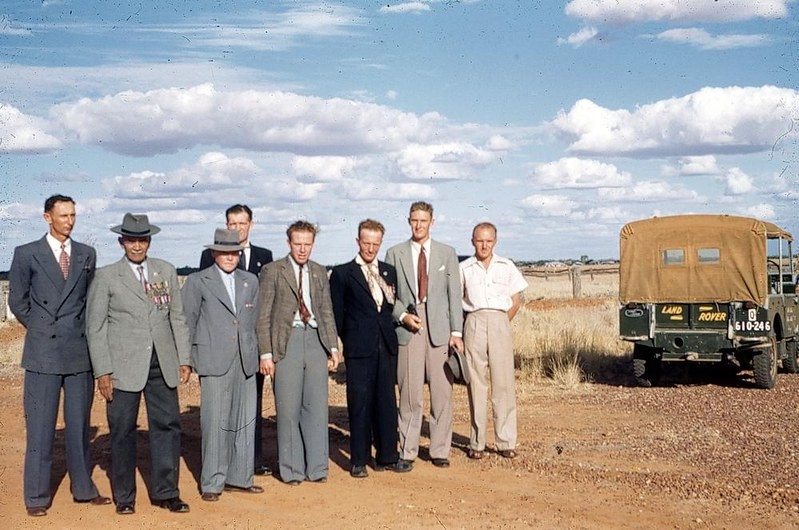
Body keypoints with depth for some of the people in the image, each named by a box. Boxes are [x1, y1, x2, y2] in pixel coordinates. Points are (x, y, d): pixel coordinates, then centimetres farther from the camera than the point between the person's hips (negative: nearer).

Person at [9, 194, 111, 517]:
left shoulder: (87, 254, 10)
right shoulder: (26, 254, 1)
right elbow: (17, 301, 6)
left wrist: (79, 330, 9)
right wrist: (42, 329, 8)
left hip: (80, 351, 3)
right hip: (43, 352, -3)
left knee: (79, 423, 10)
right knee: (40, 427, 1)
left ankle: (83, 489, 20)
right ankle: (36, 497, 9)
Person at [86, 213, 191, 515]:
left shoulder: (166, 271, 11)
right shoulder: (106, 276, 1)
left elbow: (178, 318, 12)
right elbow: (95, 327, 0)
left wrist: (184, 359, 6)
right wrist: (102, 371, -6)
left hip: (162, 365, 3)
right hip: (124, 366, -3)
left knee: (167, 425, 4)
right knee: (123, 431, 3)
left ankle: (165, 492, 16)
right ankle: (124, 497, 16)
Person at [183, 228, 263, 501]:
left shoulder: (250, 281, 14)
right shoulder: (197, 282, 1)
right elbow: (187, 322, 3)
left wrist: (254, 352, 14)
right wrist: (190, 358, 2)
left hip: (245, 361, 5)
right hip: (214, 361, -5)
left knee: (245, 420, 8)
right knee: (215, 422, -4)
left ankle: (239, 478, 19)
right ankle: (212, 483, 5)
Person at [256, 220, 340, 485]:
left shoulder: (320, 272, 15)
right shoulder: (272, 271, 1)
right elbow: (263, 316, -1)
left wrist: (333, 347, 10)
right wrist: (266, 353, -8)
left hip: (315, 339, 4)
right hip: (286, 341, -4)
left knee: (317, 406, 4)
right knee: (288, 409, 0)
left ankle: (316, 467, 12)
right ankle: (291, 470, 11)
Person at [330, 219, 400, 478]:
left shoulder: (390, 272, 14)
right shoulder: (342, 273, 2)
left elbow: (394, 306, 16)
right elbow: (337, 313, 3)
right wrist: (347, 339, 1)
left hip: (386, 345, 4)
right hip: (359, 348, -3)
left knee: (386, 401, 6)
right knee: (359, 403, 0)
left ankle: (386, 456, 16)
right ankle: (359, 460, 8)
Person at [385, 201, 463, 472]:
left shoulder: (447, 253, 10)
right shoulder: (395, 254, 9)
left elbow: (454, 294, 6)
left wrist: (456, 332, -1)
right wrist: (402, 316, -9)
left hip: (439, 329, 1)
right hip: (408, 329, -1)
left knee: (442, 393, 2)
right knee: (410, 394, -1)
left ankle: (440, 450, 11)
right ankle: (407, 452, 6)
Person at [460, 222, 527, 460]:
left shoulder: (506, 266, 10)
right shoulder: (464, 268, 8)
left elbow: (516, 300, 13)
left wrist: (502, 323, 6)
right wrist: (464, 326, 5)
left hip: (500, 323, 0)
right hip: (474, 324, 0)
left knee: (504, 382, -3)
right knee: (475, 383, 0)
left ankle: (506, 442, 2)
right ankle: (477, 442, 5)